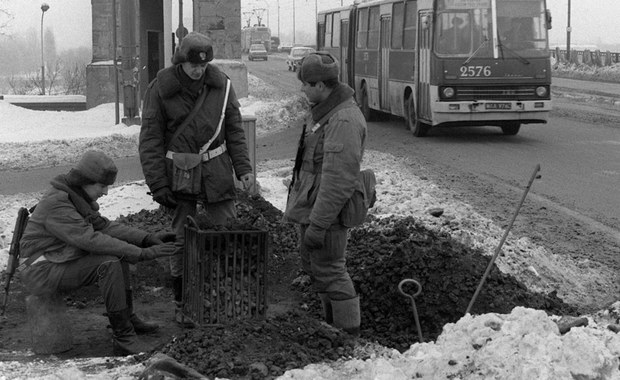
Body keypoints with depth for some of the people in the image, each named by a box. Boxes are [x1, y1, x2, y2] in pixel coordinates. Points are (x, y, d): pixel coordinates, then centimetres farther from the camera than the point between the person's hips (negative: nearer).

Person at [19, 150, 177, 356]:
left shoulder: (74, 196, 6)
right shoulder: (57, 204, -25)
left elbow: (104, 226, 6)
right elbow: (91, 240, -31)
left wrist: (149, 238, -6)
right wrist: (143, 254, -31)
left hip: (60, 262, 10)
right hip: (43, 272, -10)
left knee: (119, 251, 13)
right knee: (108, 263, -25)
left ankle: (127, 318, 20)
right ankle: (123, 338, -21)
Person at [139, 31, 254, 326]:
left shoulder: (221, 84, -2)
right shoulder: (160, 88, -9)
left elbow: (234, 129, 7)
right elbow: (150, 140, -7)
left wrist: (243, 168, -1)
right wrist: (158, 185, -11)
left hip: (216, 173, 2)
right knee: (181, 242, 4)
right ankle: (182, 305, 18)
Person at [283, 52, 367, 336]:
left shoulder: (344, 120, -24)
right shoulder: (322, 111, 10)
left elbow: (338, 179, -27)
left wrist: (318, 224, -25)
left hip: (326, 211, -11)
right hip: (309, 204, 11)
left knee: (329, 270, -3)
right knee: (312, 264, 19)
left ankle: (349, 334, 8)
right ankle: (333, 324, 33)